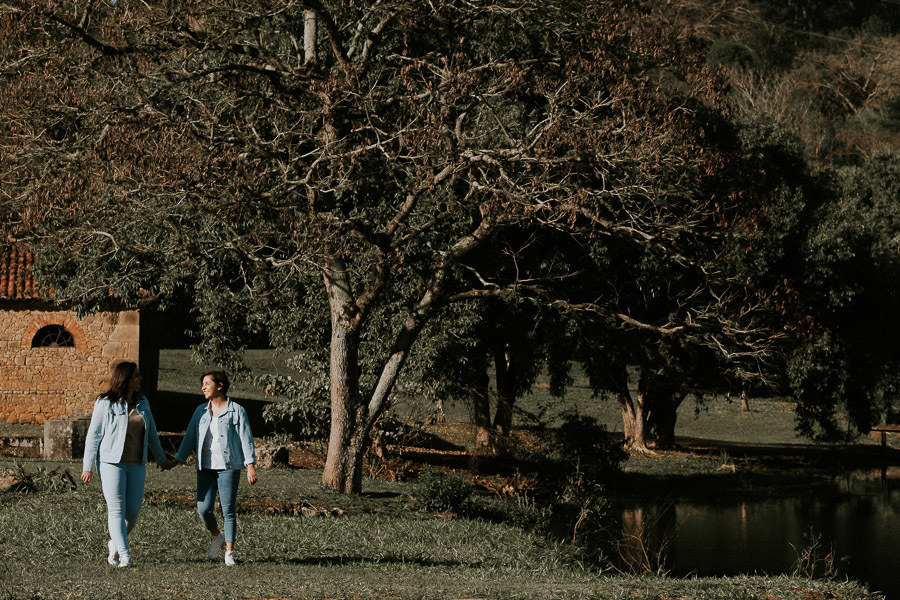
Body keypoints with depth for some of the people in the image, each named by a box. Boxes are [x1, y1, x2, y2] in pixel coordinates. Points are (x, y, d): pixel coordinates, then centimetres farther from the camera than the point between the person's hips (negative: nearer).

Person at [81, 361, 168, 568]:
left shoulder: (142, 402, 10)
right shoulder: (105, 403, -5)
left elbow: (151, 432, 21)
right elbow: (93, 435, -4)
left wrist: (161, 458, 27)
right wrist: (88, 466, -7)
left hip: (136, 465, 5)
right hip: (112, 463, -5)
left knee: (133, 512, 1)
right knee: (116, 510, -8)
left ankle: (114, 544, 25)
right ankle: (124, 555, -10)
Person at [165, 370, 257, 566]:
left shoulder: (236, 411, -1)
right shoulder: (201, 411, 12)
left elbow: (246, 439, -4)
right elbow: (190, 438, 15)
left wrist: (251, 466, -13)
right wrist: (175, 461, 8)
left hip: (228, 467, -4)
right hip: (206, 467, 4)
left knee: (228, 511, -4)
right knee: (204, 508, -7)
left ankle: (229, 553, 2)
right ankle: (217, 537, 20)